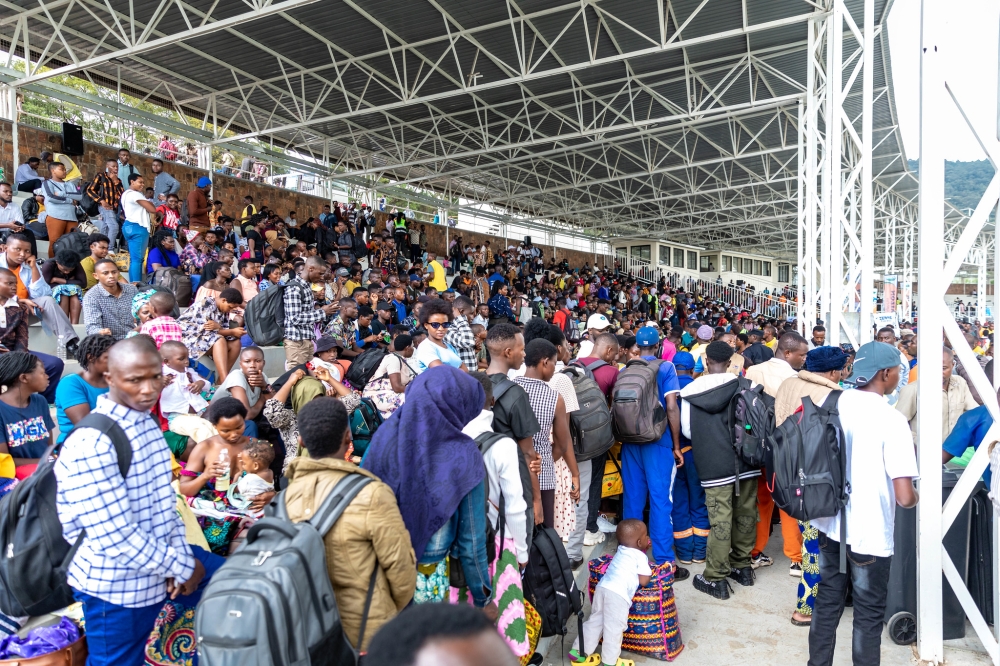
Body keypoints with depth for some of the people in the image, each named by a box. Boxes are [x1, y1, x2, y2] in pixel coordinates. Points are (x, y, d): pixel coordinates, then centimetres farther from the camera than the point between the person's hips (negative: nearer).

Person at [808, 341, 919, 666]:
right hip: (870, 533, -5)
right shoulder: (891, 420, -19)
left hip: (830, 524, 6)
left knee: (827, 602, 19)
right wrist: (916, 497, 1)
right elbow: (904, 497, -21)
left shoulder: (834, 404, -2)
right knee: (868, 614, 12)